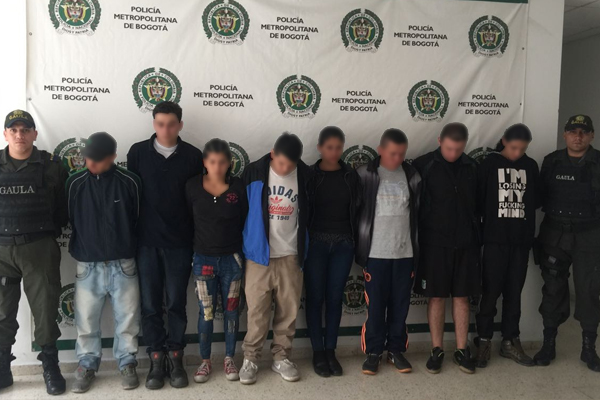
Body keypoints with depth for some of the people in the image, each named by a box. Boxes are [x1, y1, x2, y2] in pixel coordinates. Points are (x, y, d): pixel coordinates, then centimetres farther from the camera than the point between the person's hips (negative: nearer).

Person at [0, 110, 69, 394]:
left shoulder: (52, 166, 1)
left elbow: (65, 205, 4)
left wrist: (51, 232, -3)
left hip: (40, 248, -2)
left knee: (45, 309, 4)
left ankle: (50, 367, 17)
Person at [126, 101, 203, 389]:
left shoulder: (193, 156, 0)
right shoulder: (138, 152, 1)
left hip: (180, 242, 0)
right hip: (146, 241, 1)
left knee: (176, 303, 6)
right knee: (150, 304, 6)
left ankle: (175, 359, 19)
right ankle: (157, 360, 18)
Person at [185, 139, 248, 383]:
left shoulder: (238, 187, -6)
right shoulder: (193, 186, -5)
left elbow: (245, 221, 1)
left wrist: (240, 249, 1)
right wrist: (198, 243, 5)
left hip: (232, 259, 0)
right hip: (203, 259, 0)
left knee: (231, 310, 10)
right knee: (206, 312, 8)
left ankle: (229, 359, 26)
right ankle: (205, 361, 24)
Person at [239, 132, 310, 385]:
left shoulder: (305, 176, -1)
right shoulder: (254, 173, -7)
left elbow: (308, 214, 9)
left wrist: (304, 250, 9)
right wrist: (241, 247, 2)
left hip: (290, 256, 2)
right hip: (259, 255, -2)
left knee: (288, 310, 7)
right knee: (257, 310, 2)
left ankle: (281, 357, 22)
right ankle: (250, 358, 17)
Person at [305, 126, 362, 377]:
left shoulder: (350, 176, 6)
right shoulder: (309, 175, -2)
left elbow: (357, 209, 7)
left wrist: (356, 239, 1)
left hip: (343, 244, 2)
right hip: (315, 243, -2)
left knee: (335, 298, 8)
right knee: (315, 298, 4)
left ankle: (331, 351, 20)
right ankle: (318, 352, 16)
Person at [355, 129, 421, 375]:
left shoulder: (412, 176, 4)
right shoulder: (365, 175, -3)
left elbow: (419, 213, 9)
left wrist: (418, 248, 7)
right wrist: (359, 248, -1)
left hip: (405, 252, 2)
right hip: (375, 251, -2)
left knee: (400, 305, 9)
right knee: (375, 305, 4)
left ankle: (396, 349, 23)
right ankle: (373, 351, 17)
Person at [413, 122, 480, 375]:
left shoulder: (471, 167, 5)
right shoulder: (423, 165, -5)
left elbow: (477, 203, 10)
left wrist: (476, 235, 6)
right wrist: (418, 239, -4)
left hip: (465, 243, 2)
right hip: (435, 242, -2)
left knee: (462, 297, 9)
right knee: (436, 297, 5)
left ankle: (462, 350, 21)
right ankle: (437, 350, 17)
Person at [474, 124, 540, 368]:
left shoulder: (531, 166, 8)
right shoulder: (490, 164, -2)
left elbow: (535, 201, 8)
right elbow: (479, 199, -3)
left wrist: (523, 216, -4)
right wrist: (492, 219, -3)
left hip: (521, 240, 3)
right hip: (495, 239, -3)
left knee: (514, 292, 9)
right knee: (491, 291, -1)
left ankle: (510, 342, 20)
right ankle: (484, 341, 10)